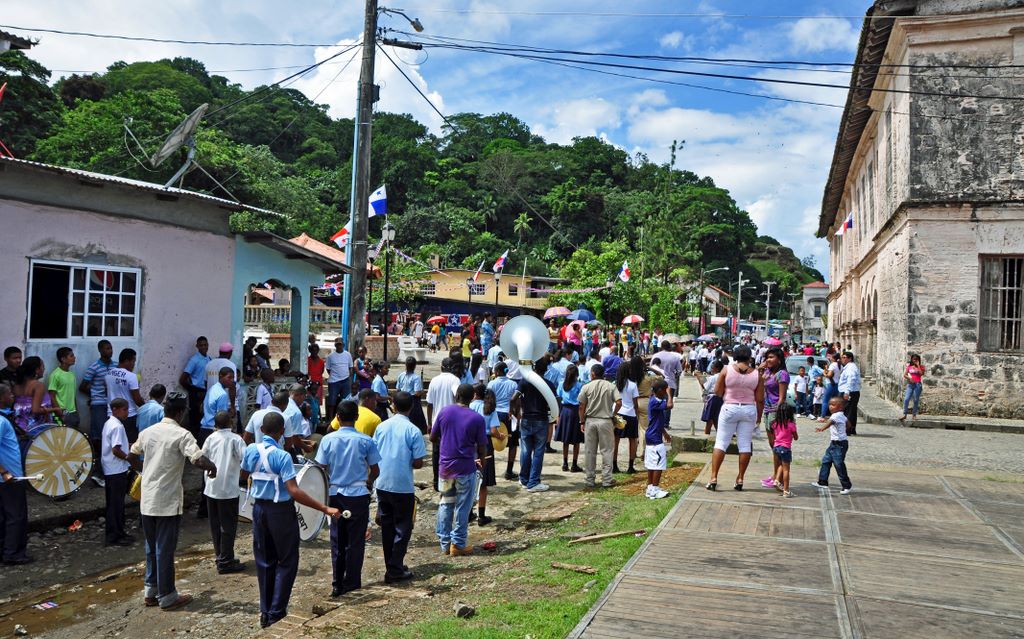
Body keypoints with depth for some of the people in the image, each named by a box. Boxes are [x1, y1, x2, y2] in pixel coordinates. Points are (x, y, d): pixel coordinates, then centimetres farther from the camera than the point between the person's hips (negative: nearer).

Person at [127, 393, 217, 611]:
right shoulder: (182, 435, -14)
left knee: (152, 547, 18)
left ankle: (151, 591, 27)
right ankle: (167, 597, 11)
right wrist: (213, 467, -7)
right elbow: (198, 460, -26)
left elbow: (131, 457, 19)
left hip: (147, 501, 6)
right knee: (165, 549, 2)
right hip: (168, 502, -6)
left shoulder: (148, 432, 6)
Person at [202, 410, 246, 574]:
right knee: (228, 526, 1)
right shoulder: (235, 439, -8)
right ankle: (225, 562, 2)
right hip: (228, 489, -5)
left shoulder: (211, 438, 5)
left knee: (215, 524, 15)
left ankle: (220, 556, 23)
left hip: (211, 488, 5)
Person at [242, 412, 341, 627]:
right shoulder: (282, 456, -20)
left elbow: (243, 476, 18)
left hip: (259, 508, 6)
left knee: (264, 561, 16)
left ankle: (265, 611, 21)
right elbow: (294, 491, -27)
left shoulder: (250, 450, -2)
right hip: (280, 511, -6)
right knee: (287, 562, 7)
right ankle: (276, 613, 6)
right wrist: (325, 509, -28)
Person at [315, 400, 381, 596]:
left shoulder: (328, 439, -5)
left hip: (335, 494, 2)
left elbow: (321, 468, -2)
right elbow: (375, 470, -2)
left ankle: (337, 584, 15)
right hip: (358, 495, -2)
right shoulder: (365, 440, -9)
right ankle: (352, 582, 14)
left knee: (337, 541, 12)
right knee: (356, 540, 9)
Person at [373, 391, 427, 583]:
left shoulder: (381, 427, 0)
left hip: (382, 484, 5)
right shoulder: (413, 431, -13)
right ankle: (395, 571, 5)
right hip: (403, 487, -4)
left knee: (387, 526, 15)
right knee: (402, 529, 5)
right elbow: (418, 463, -12)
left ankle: (391, 566, 24)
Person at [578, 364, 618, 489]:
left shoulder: (586, 387, -2)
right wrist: (613, 415, 5)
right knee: (606, 450, 7)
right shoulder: (611, 386, -2)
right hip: (606, 421, -1)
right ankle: (606, 479, 8)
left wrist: (582, 422, 6)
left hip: (590, 421, 1)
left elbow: (581, 407, -2)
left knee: (589, 451, 8)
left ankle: (588, 480, 13)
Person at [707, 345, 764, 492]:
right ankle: (740, 479, 11)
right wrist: (759, 416, 12)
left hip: (729, 408, -1)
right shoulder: (756, 374, -2)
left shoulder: (727, 369, -6)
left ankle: (713, 478, -3)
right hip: (749, 410, 1)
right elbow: (760, 399, 0)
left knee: (721, 442, 3)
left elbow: (717, 391, -4)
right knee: (745, 444, 8)